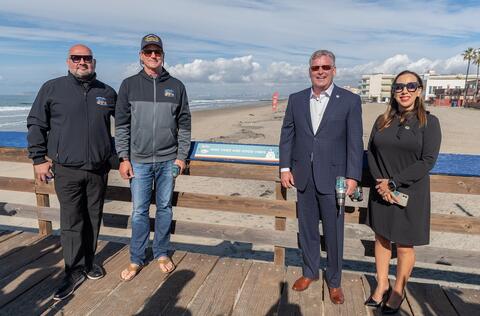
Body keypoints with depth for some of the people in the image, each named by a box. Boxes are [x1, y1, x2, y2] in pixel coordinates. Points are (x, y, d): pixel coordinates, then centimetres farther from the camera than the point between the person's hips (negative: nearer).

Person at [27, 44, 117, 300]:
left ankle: (88, 262, 28)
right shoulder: (52, 88, 1)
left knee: (93, 219, 11)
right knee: (71, 222, 0)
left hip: (99, 168, 2)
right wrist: (39, 158, 0)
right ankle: (75, 271, 13)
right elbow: (36, 124, 5)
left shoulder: (107, 93, 8)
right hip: (67, 169, -2)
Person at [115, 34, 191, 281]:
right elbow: (121, 124, 2)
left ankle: (162, 254, 27)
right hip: (139, 160, 0)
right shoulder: (129, 85, 3)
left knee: (165, 208, 10)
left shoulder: (176, 86, 5)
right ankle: (136, 260, 21)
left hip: (168, 160, 1)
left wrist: (181, 156, 0)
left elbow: (184, 124, 6)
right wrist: (124, 158, -4)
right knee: (139, 211, 5)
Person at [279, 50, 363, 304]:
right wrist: (285, 168, 3)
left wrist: (352, 177, -9)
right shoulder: (296, 99, 6)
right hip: (303, 176, 3)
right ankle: (310, 272, 35)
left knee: (334, 231, 9)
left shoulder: (350, 101, -3)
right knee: (307, 227, 15)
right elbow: (287, 135, 7)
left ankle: (334, 281, 28)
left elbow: (355, 142, -5)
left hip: (332, 177, -3)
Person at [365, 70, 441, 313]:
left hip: (410, 194, -3)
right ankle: (381, 286, 30)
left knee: (404, 246, 7)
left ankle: (398, 291, 28)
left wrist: (393, 183, -17)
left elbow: (427, 161, -13)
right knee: (381, 239, 13)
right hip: (381, 192, 4)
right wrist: (380, 183, -10)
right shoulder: (383, 120, 5)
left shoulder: (429, 122, -6)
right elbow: (371, 152, 4)